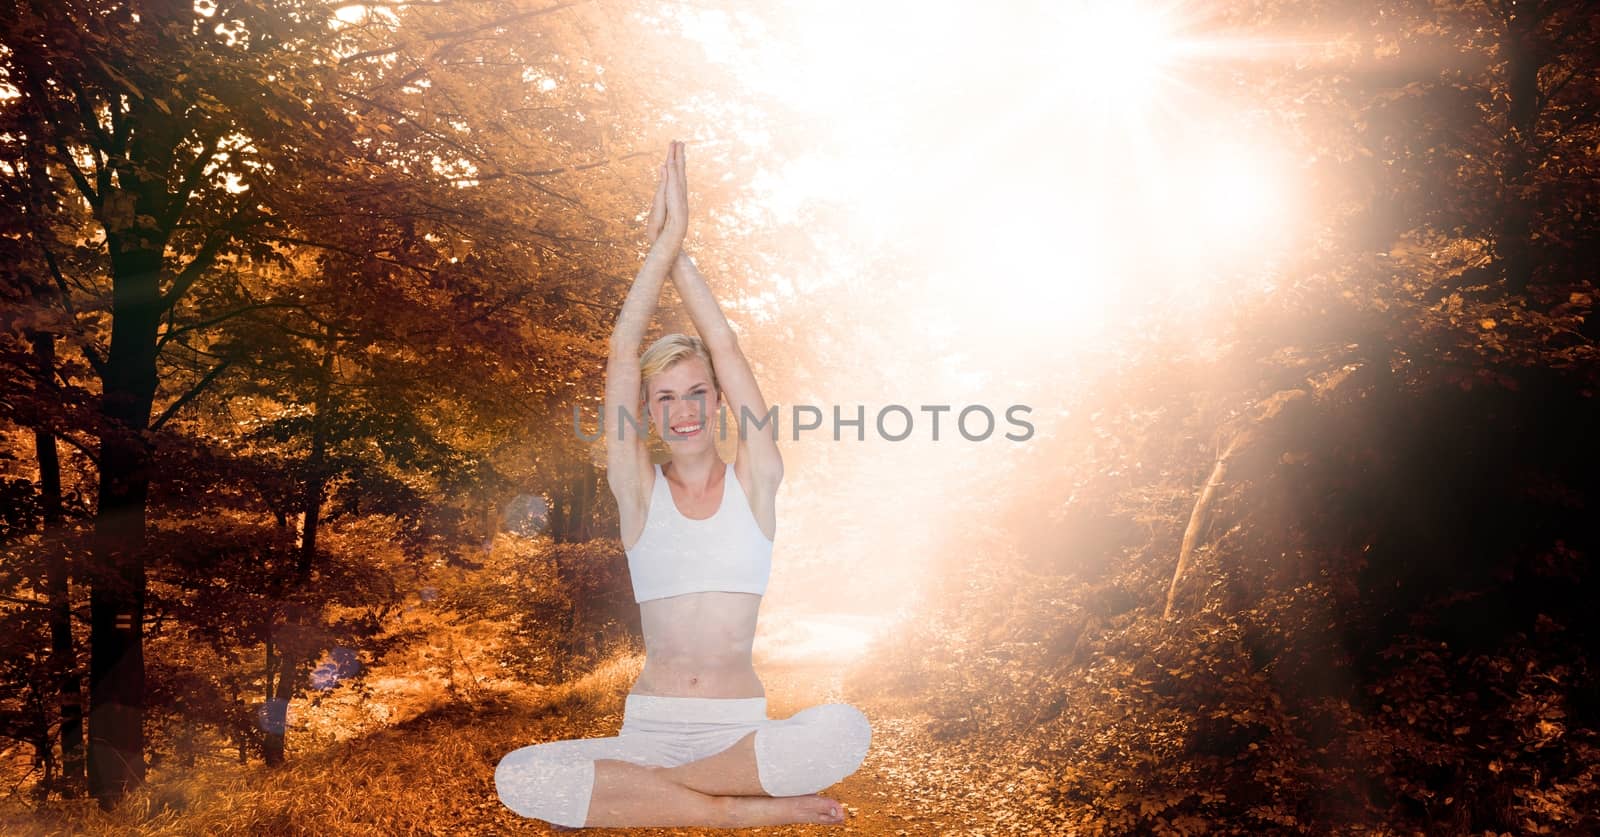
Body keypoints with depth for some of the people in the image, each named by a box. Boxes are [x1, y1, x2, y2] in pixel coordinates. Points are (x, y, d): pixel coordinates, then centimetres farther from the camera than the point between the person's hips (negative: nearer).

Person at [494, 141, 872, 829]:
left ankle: (629, 792, -15)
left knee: (844, 730, -33)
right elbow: (622, 354, -3)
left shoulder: (754, 480, 3)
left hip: (740, 726, 0)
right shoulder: (638, 488, 5)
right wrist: (661, 243, -6)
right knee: (517, 777, -27)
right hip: (648, 727, 1)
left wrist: (676, 246, -1)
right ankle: (739, 808, -19)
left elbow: (725, 347, -2)